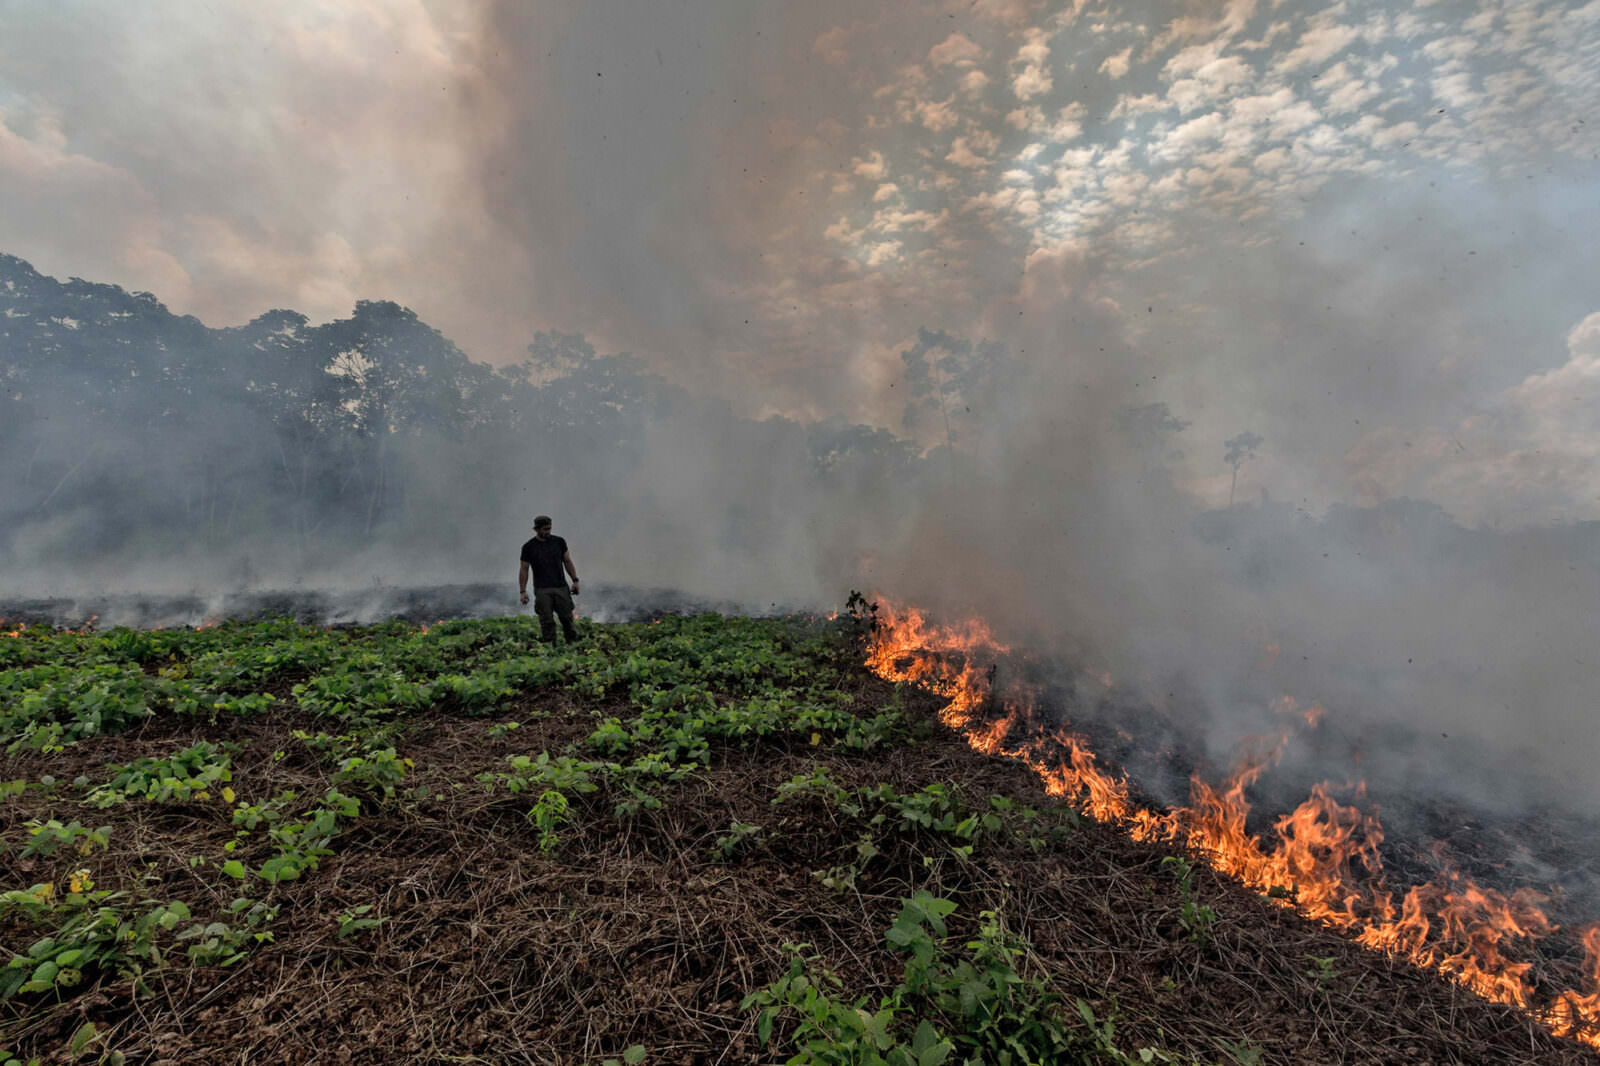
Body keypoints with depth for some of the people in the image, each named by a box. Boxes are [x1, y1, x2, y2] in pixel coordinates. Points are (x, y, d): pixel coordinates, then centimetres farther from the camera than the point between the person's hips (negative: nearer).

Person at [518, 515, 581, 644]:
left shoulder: (559, 541, 8)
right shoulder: (529, 547, 2)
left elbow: (567, 561, 12)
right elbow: (524, 569, 4)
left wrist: (575, 580, 3)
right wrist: (523, 591, -2)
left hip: (561, 587, 2)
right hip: (542, 590, -2)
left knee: (567, 618, 0)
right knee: (547, 622, -3)